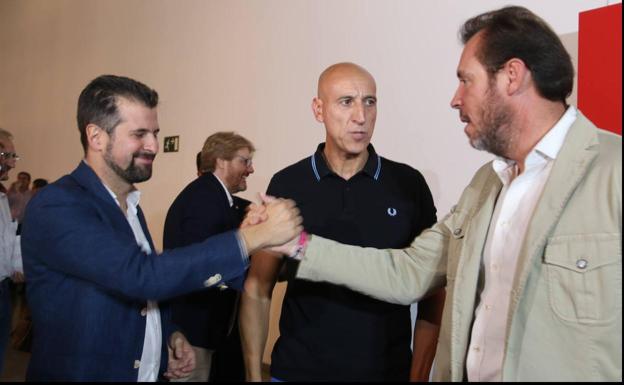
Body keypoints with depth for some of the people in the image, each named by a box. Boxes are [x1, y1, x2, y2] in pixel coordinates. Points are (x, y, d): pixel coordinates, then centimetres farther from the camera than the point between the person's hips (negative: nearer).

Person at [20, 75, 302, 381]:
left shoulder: (129, 206, 7)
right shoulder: (55, 207, -20)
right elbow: (141, 276, -31)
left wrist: (170, 334, -2)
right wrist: (254, 236, -31)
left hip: (150, 371, 7)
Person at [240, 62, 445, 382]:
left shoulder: (409, 184, -5)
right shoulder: (286, 184, -5)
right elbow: (258, 288, 0)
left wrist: (422, 371, -7)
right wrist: (253, 373, -4)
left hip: (389, 370, 1)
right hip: (299, 368, 0)